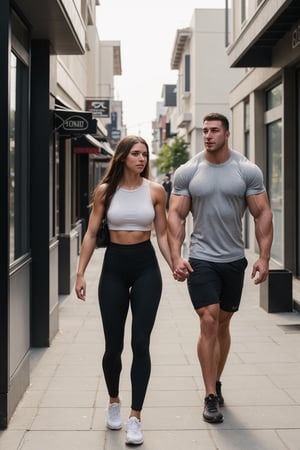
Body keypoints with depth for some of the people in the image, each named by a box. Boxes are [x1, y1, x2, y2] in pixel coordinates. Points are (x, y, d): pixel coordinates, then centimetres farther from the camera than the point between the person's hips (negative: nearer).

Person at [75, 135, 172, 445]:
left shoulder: (155, 191, 1)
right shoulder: (105, 190, 1)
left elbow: (162, 234, 7)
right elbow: (91, 234, 3)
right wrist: (80, 272, -3)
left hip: (146, 267, 0)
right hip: (114, 267, 0)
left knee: (140, 343, -5)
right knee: (113, 345, 5)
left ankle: (135, 417, 3)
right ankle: (114, 402, 32)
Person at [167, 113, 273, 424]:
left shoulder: (248, 171, -1)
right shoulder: (187, 172, -2)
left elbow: (262, 214, -1)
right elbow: (176, 216, -3)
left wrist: (264, 257, -10)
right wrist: (176, 257, -14)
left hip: (234, 259, 2)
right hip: (201, 259, -2)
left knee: (223, 323, 13)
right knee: (209, 322, -9)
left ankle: (216, 382, 31)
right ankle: (211, 396, -2)